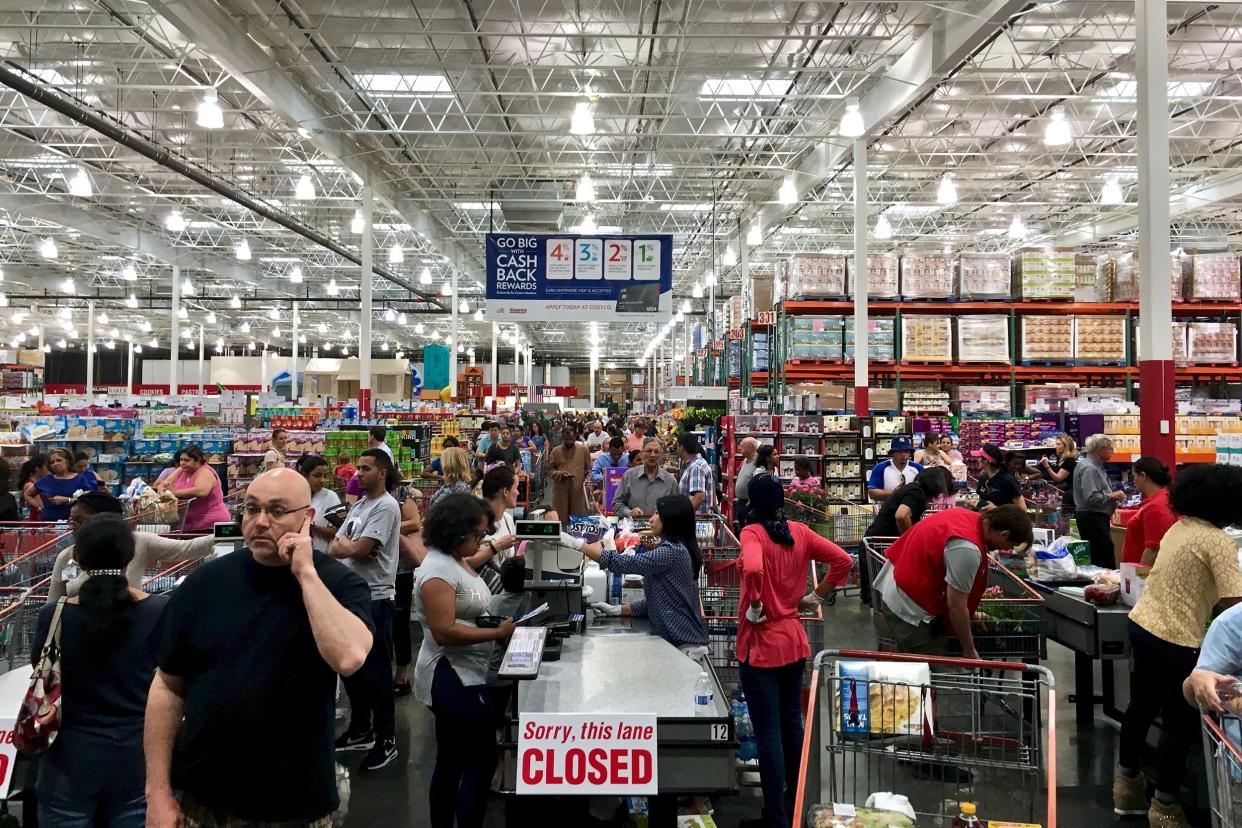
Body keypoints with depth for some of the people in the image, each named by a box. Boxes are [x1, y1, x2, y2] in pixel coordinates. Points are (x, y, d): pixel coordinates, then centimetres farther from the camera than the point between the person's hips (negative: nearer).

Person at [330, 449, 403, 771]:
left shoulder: (386, 506, -14)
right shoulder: (358, 506, 13)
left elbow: (360, 550, -21)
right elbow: (334, 549, 9)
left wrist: (342, 543, -1)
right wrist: (351, 548, -12)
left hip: (374, 599, -9)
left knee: (377, 672, 0)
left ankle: (386, 740, 12)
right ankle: (360, 730, 32)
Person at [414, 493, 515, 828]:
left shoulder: (455, 560, 9)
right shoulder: (437, 570, -22)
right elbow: (445, 632, -26)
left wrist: (500, 621, 4)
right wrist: (498, 633, -23)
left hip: (460, 675, 10)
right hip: (454, 678, -10)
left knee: (451, 763, 18)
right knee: (481, 762, -2)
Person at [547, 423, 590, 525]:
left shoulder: (583, 449, 5)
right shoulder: (556, 451, 4)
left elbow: (589, 469, 9)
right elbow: (550, 471, 6)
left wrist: (586, 481, -3)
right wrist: (560, 474, -11)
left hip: (578, 490, 0)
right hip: (560, 491, 0)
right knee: (560, 519, 1)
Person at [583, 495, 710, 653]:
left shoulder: (672, 551, -16)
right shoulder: (676, 550, 14)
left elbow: (623, 563, -21)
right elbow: (655, 601, 15)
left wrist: (577, 545, -16)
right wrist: (617, 609, 6)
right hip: (675, 641, 9)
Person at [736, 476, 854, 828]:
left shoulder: (752, 532, -16)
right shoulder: (800, 532, 1)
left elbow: (753, 569, -35)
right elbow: (844, 561, 1)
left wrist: (754, 607, -19)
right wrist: (815, 597, 5)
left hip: (760, 644, -6)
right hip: (794, 641, 7)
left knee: (768, 733, 2)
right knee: (792, 724, 20)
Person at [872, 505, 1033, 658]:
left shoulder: (967, 515, 0)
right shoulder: (967, 549, -28)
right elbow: (956, 606, -21)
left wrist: (970, 613, 19)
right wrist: (969, 652, -7)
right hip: (908, 609, -10)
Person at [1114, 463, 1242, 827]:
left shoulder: (1179, 528, 8)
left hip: (1142, 625, 8)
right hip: (1176, 640, -8)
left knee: (1140, 708, 21)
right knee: (1180, 724, 8)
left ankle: (1127, 786, 35)